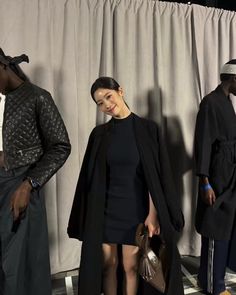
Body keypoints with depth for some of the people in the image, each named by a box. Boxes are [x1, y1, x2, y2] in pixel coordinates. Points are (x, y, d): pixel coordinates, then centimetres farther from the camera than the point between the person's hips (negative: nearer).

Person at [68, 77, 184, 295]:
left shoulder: (147, 128, -6)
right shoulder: (99, 134, 1)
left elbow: (155, 176, -7)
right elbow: (93, 178, 4)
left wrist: (153, 213, -11)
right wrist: (91, 214, 3)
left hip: (135, 208, -2)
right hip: (105, 208, 2)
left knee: (131, 266, 11)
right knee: (107, 263, 13)